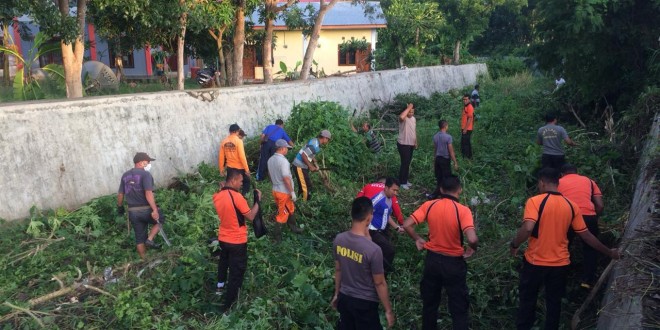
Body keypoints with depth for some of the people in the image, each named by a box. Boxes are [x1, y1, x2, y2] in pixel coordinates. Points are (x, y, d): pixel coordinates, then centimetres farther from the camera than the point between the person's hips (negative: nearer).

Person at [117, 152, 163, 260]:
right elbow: (148, 193, -22)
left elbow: (120, 194, 13)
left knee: (139, 237, 14)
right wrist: (155, 210, -25)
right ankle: (150, 239, 5)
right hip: (146, 210, -6)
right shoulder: (145, 174, -12)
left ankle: (144, 259, 19)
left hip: (133, 212, 6)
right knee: (160, 220, 23)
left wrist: (120, 207, 29)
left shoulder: (125, 175, 9)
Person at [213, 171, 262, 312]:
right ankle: (228, 304, 15)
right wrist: (258, 200, -8)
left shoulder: (217, 196, -4)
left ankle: (220, 286, 53)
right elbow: (250, 216, -19)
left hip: (222, 238, 7)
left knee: (224, 260, 34)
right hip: (237, 241, -7)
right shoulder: (237, 196, -26)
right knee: (237, 271, 8)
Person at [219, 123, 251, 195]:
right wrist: (247, 169, -14)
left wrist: (221, 169, 12)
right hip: (239, 167, -5)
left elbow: (221, 157, 2)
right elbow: (242, 156, -19)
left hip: (230, 167, 5)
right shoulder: (238, 141, -16)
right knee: (246, 182, 15)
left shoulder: (224, 141, -1)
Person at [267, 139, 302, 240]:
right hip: (284, 192, -8)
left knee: (291, 210, 24)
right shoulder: (283, 160, -22)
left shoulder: (270, 160, 4)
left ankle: (293, 228, 37)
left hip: (276, 189, 8)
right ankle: (278, 236, 13)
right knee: (282, 214, 4)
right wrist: (292, 192, -19)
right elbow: (286, 178, -24)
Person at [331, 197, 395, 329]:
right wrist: (388, 310, -5)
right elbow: (379, 283, -18)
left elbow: (338, 270, 3)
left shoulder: (338, 240, -12)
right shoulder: (373, 250, -29)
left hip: (344, 297, 5)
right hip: (365, 302, -5)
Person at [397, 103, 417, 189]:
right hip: (403, 144, -8)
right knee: (404, 163, -5)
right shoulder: (403, 118, -17)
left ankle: (406, 180, 28)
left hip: (411, 144, 8)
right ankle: (402, 182, 5)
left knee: (408, 163, 16)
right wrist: (408, 107, -32)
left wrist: (415, 142, 18)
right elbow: (401, 117, -44)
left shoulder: (414, 118, 9)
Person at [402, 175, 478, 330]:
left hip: (432, 259, 3)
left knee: (429, 303, 22)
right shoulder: (463, 210, -19)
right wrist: (472, 248, -8)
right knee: (458, 308, 12)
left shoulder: (429, 205, -9)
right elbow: (472, 240, -30)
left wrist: (418, 239, 5)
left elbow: (407, 225, -12)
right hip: (454, 263, -3)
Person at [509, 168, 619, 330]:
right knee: (554, 302, 18)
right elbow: (586, 235, 5)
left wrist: (514, 245, -13)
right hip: (560, 263, 4)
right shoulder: (571, 206, -1)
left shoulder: (535, 201, -16)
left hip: (535, 262, -3)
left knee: (527, 300, 15)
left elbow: (527, 229, -30)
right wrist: (609, 252, 18)